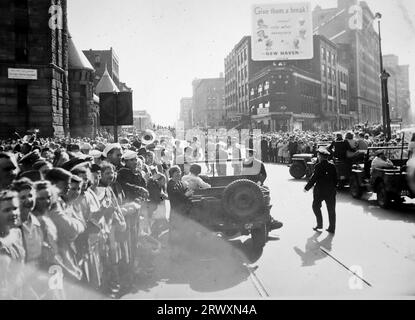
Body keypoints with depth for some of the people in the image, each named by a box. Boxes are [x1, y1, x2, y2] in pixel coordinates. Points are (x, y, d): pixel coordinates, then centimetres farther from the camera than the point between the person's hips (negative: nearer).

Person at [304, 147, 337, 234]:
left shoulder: (318, 166, -12)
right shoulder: (332, 166, 1)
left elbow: (313, 179, -12)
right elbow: (335, 179, 5)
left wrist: (307, 188, -1)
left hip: (319, 191, -4)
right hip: (331, 191, 4)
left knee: (316, 207, 14)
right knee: (331, 210, 10)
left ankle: (319, 225, 13)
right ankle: (332, 228, 15)